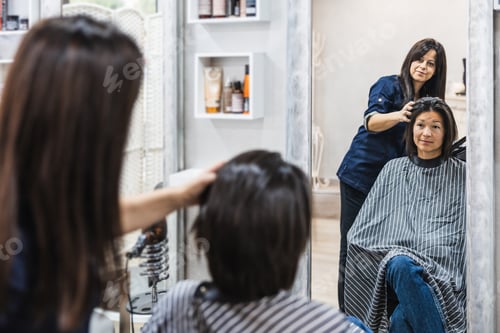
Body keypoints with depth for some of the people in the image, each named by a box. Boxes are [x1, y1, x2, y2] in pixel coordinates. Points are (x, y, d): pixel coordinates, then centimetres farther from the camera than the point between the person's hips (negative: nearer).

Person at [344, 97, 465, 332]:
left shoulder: (461, 174, 15)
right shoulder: (394, 169, 21)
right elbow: (365, 227, 19)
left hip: (443, 272, -2)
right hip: (397, 258, 2)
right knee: (399, 265, -38)